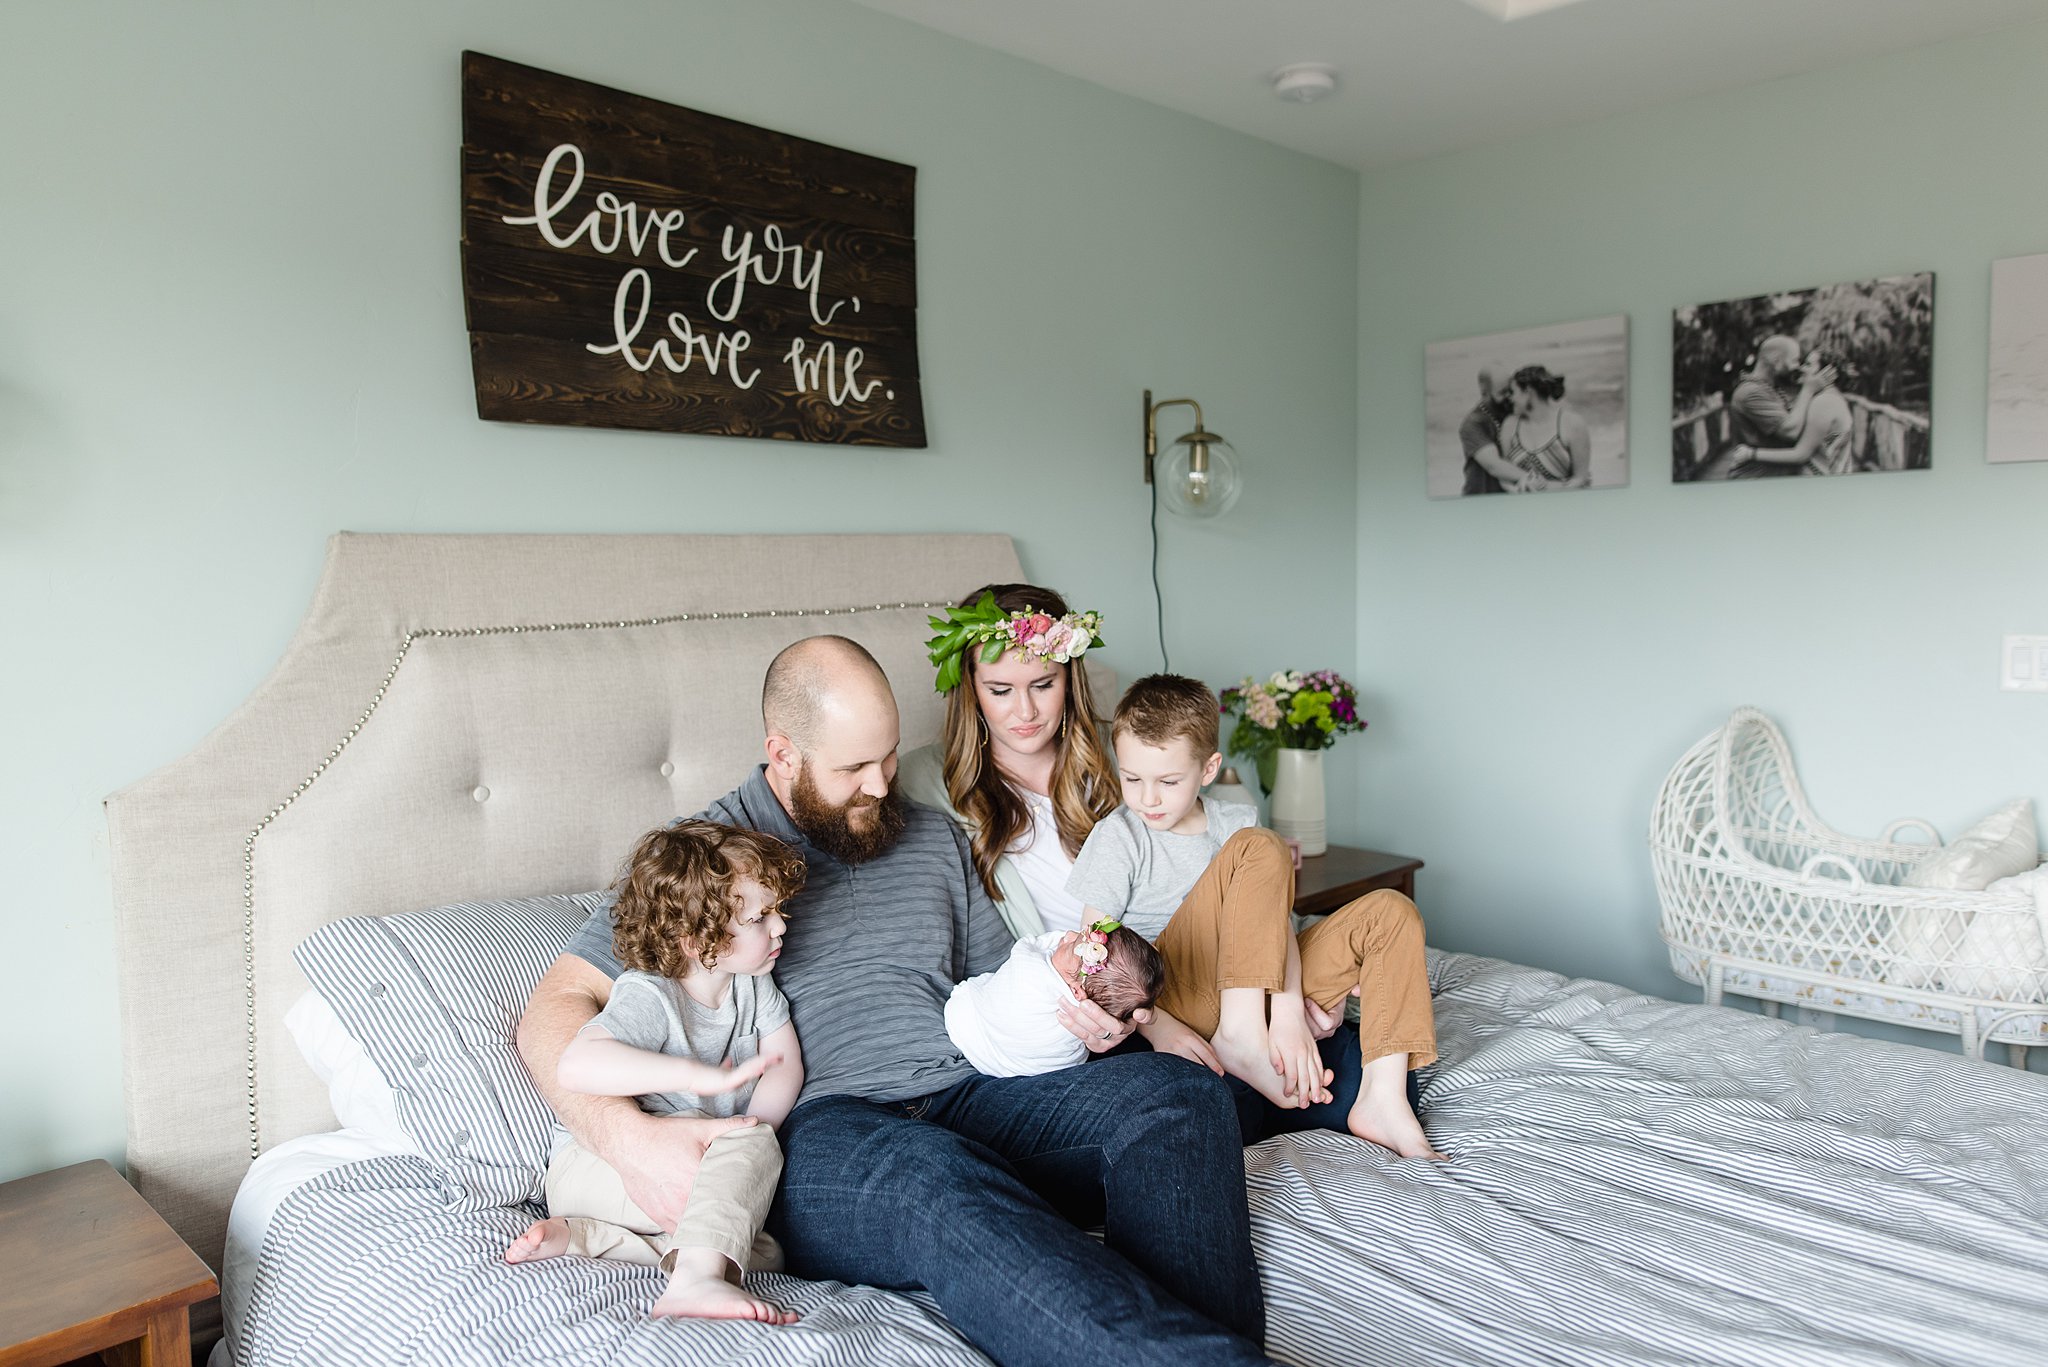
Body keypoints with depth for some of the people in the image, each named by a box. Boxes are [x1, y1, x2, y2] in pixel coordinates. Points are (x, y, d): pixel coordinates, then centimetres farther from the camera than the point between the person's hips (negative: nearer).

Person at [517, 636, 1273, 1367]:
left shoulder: (936, 836, 21)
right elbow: (554, 1009, 1)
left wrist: (1073, 1004, 3)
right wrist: (625, 1135, -19)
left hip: (974, 1095, 5)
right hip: (821, 1127, -4)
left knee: (1176, 1090, -23)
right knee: (935, 1182, -41)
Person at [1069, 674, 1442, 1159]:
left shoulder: (1234, 824, 9)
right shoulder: (1117, 838, -4)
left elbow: (1275, 919, -3)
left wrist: (1289, 1012, -22)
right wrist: (1159, 1029, -25)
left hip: (1260, 991, 6)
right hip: (1175, 997, -6)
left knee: (1391, 912, -4)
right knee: (1260, 848, -21)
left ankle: (1383, 1100, -18)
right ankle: (1240, 1037, -27)